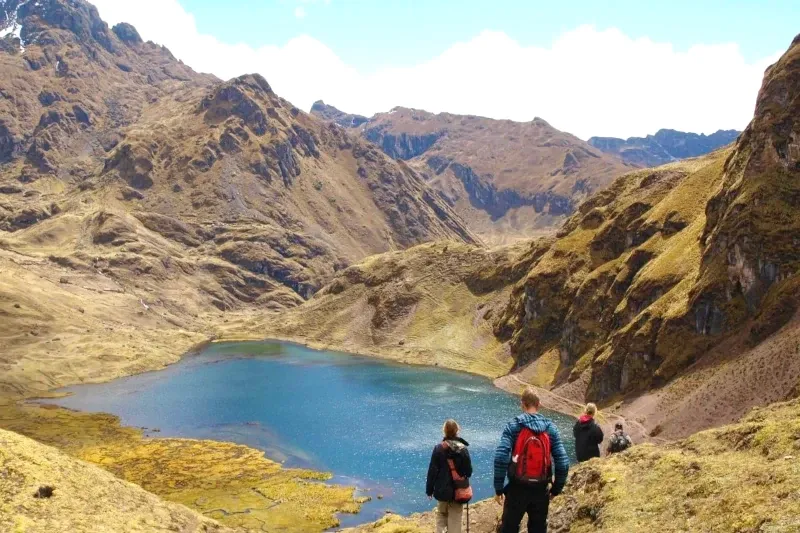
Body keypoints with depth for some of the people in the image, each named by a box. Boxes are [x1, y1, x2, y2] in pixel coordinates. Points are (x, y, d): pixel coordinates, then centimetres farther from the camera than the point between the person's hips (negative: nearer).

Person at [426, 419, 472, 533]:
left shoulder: (438, 448, -10)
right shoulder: (463, 449, -8)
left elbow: (432, 470, -7)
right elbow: (469, 471, -3)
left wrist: (429, 489, 2)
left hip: (442, 490, 0)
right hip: (458, 491, 0)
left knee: (441, 515, 19)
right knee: (455, 519, 8)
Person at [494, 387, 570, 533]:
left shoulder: (514, 425, -5)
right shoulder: (550, 427, 2)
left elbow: (500, 458, -15)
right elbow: (563, 462, -2)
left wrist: (498, 488, -8)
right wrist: (556, 489, 11)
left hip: (517, 489, -2)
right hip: (541, 491, 2)